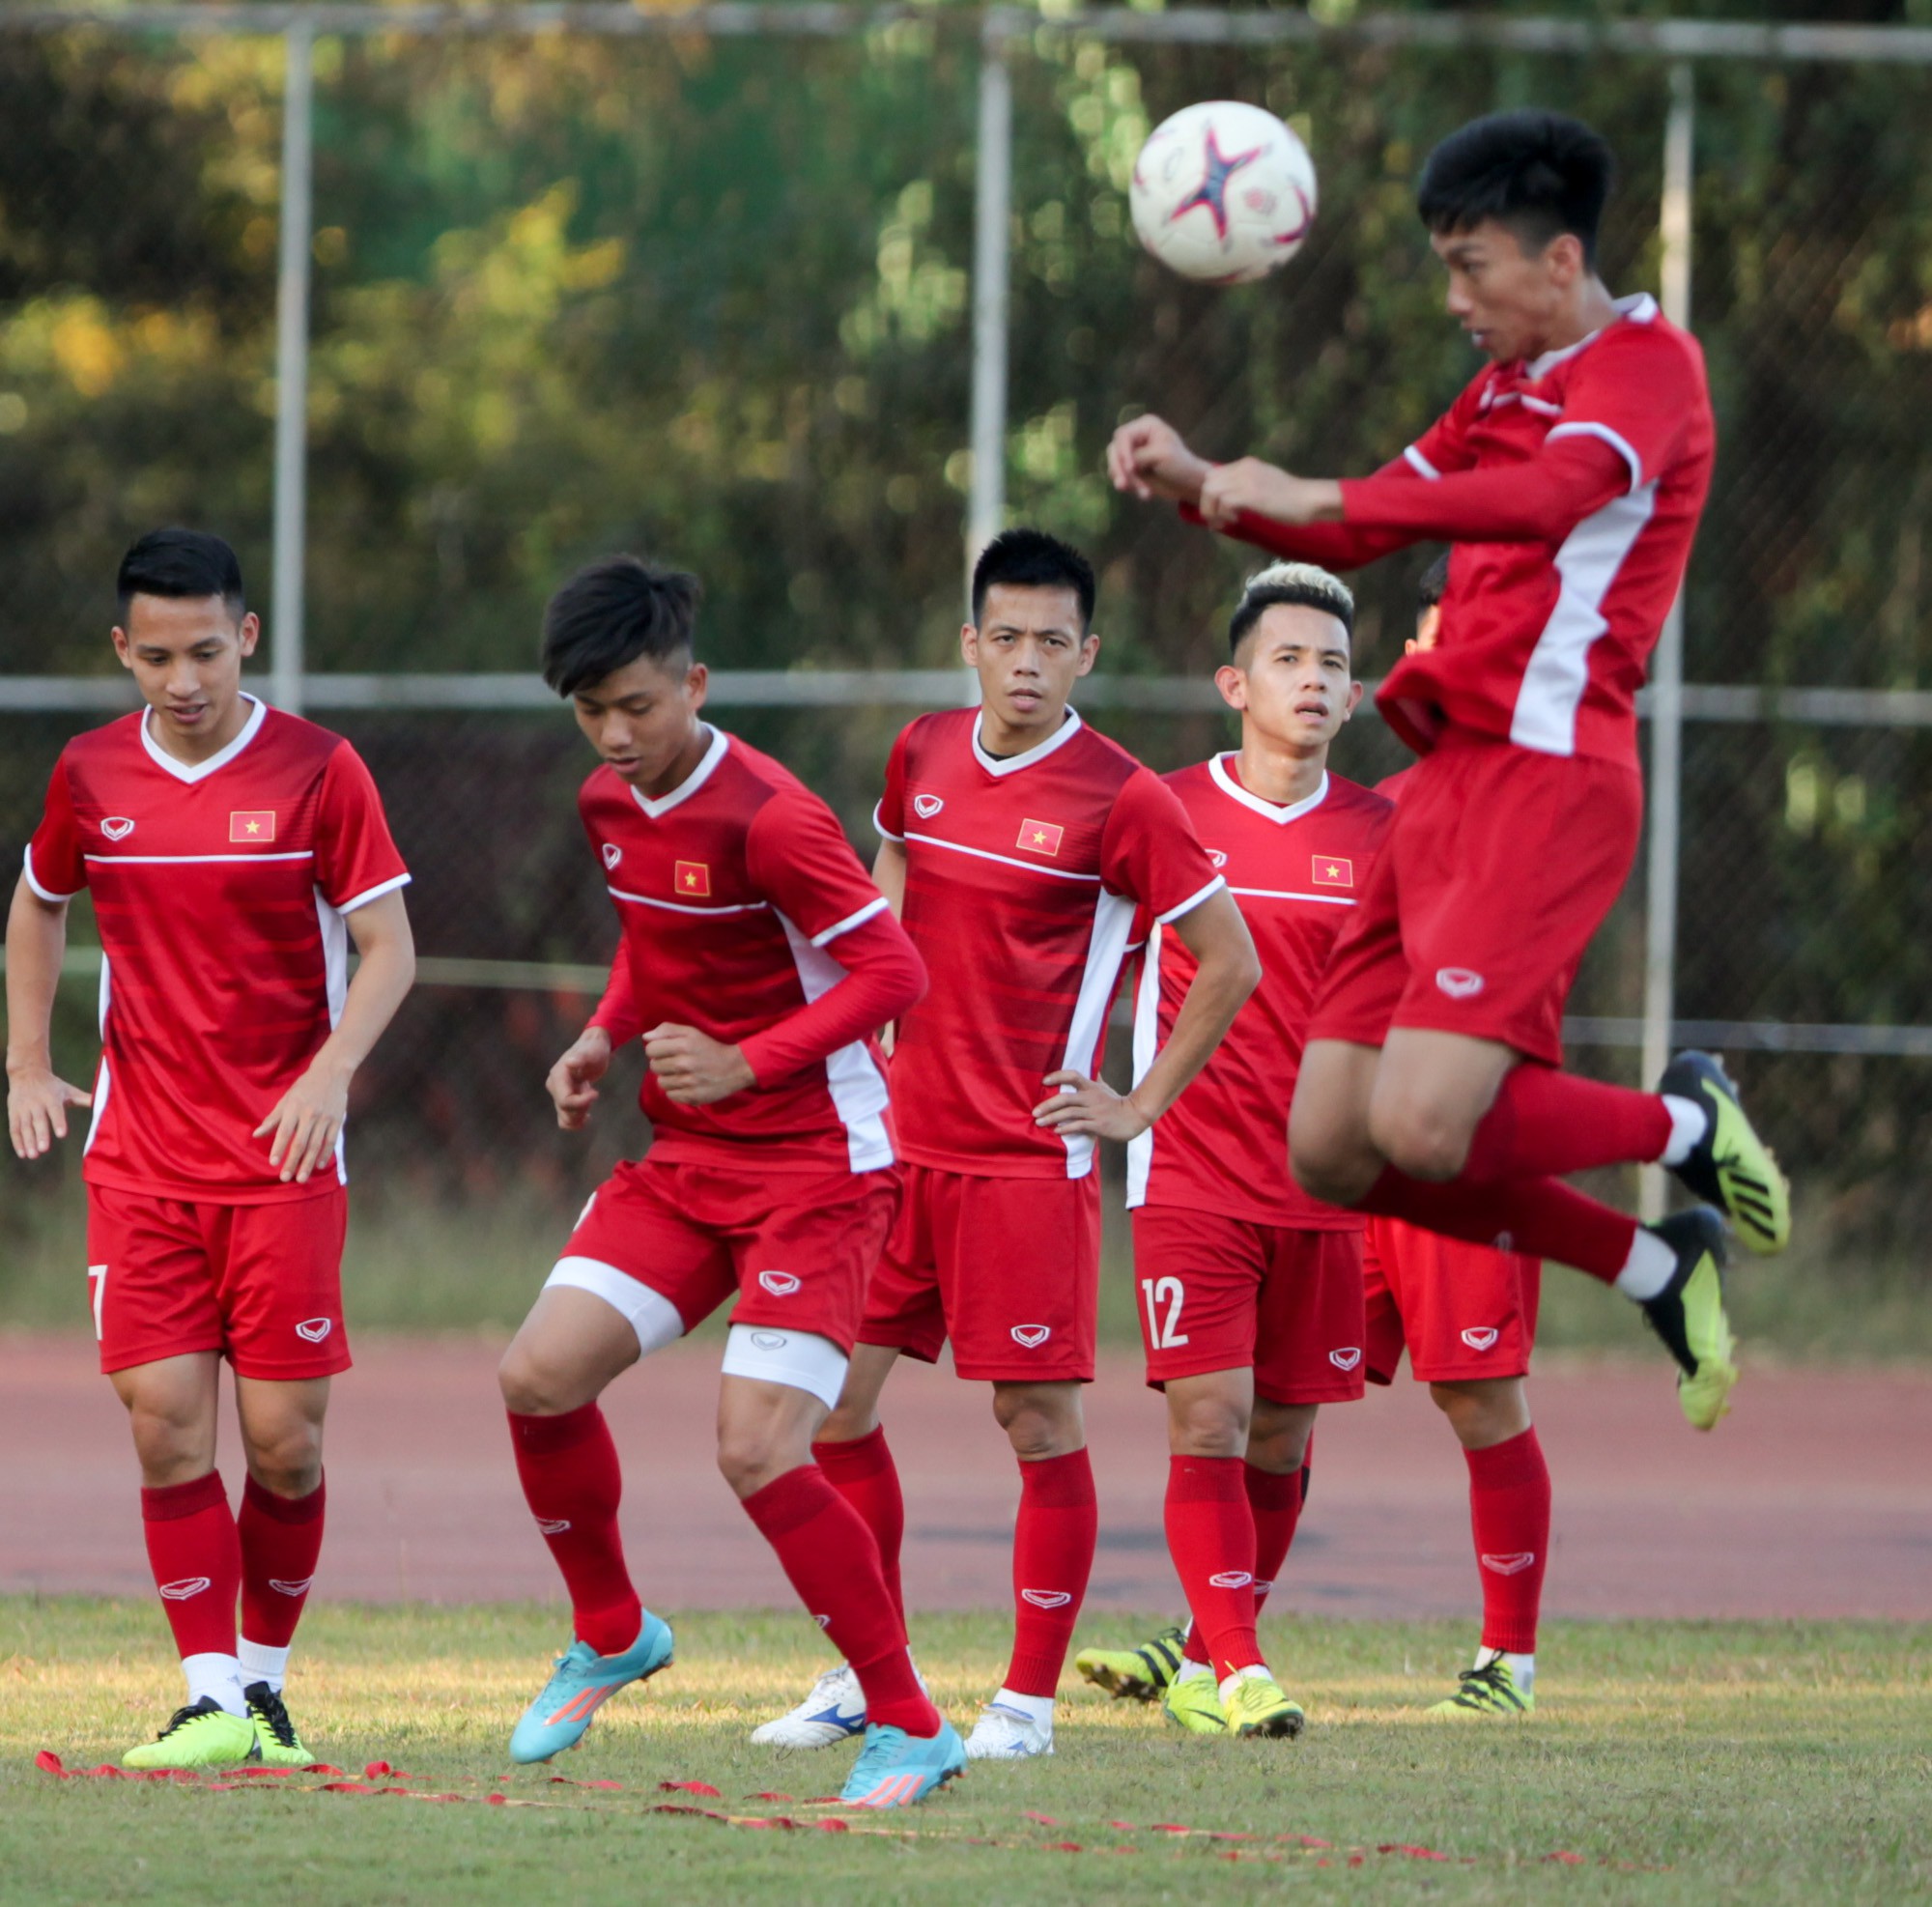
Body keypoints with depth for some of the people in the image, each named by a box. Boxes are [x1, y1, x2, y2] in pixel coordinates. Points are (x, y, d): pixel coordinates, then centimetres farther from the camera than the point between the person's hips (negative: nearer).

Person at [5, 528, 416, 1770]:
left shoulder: (317, 771, -6)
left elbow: (389, 949, -3)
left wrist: (330, 1071, -19)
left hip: (283, 1155, -2)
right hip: (139, 1155, 2)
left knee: (283, 1435, -4)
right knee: (165, 1420, -7)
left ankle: (267, 1677, 16)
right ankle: (211, 1700, -4)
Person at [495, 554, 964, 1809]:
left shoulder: (767, 819, -20)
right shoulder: (609, 806, 6)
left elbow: (893, 970, -18)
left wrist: (745, 1064, -25)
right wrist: (605, 1039, 7)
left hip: (819, 1172, -8)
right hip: (688, 1163, 8)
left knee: (758, 1452, -16)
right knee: (540, 1376, -5)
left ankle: (910, 1728, -4)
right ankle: (610, 1635, 19)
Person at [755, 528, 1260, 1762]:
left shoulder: (1120, 800, -9)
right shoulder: (923, 757, 7)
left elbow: (1232, 963, -3)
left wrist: (1142, 1106, -4)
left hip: (1031, 1156, -6)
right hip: (898, 1138, 6)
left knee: (1040, 1420, -4)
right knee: (834, 1391, 5)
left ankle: (1029, 1700, 5)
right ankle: (867, 1673, 17)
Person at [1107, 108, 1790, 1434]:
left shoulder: (1647, 362, -5)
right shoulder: (1507, 387, 23)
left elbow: (1552, 496, -26)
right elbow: (1355, 535, 30)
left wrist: (1318, 497, -32)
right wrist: (1202, 485, 12)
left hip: (1546, 778, -9)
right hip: (1451, 781, 9)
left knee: (1420, 1129, -21)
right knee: (1332, 1152, 1)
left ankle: (1687, 1123, 6)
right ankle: (1658, 1270, 16)